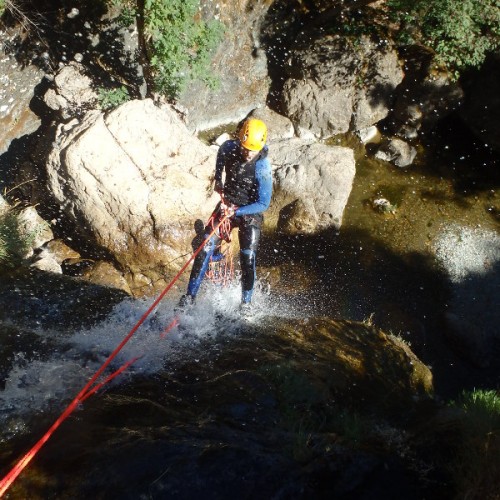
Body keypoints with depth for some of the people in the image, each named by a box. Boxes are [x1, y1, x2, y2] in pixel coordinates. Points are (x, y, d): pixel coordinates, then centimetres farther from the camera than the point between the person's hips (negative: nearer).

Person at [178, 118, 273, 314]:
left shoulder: (262, 167, -25)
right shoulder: (228, 148, -14)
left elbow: (263, 204, -23)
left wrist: (235, 211, -29)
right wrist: (218, 179, 9)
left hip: (250, 212, -3)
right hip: (226, 205, 3)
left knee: (248, 258, -8)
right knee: (205, 248, -7)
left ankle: (246, 302, 15)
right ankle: (190, 295, 4)